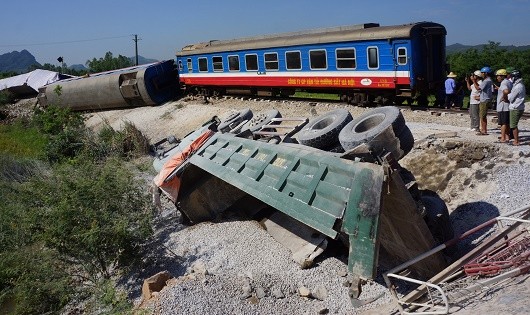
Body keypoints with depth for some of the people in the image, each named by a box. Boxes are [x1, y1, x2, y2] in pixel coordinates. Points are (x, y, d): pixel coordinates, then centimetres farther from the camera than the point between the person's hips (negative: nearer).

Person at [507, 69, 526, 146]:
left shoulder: (517, 87, -18)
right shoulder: (521, 85, 12)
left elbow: (510, 98, -14)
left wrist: (507, 94, 2)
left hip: (515, 108, -10)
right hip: (520, 108, 10)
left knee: (513, 125, -4)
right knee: (514, 125, 16)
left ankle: (516, 141, 0)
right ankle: (516, 139, 22)